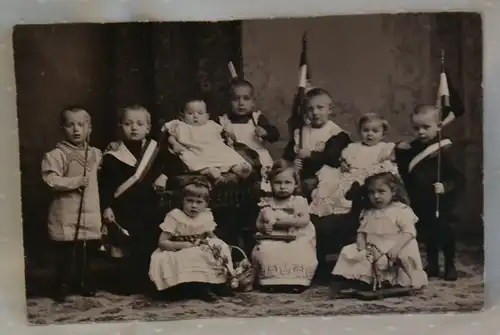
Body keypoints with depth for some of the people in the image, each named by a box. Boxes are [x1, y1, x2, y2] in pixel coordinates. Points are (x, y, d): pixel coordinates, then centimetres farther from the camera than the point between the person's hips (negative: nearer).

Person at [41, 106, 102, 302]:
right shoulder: (56, 154, -10)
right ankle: (62, 285, 20)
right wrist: (76, 181, -22)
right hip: (66, 216, -5)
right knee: (65, 253, 3)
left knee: (87, 252, 13)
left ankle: (85, 282, 30)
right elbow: (51, 180, -21)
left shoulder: (95, 154, 10)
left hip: (90, 214, 5)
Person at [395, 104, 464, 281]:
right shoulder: (411, 149, 1)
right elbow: (404, 174, 6)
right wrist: (400, 154, -5)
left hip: (442, 203, -5)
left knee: (445, 233, 5)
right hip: (421, 203, 5)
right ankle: (432, 265, 30)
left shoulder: (444, 150, -15)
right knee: (428, 234, 16)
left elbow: (458, 177, -16)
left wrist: (445, 187, -32)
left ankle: (450, 266, 24)